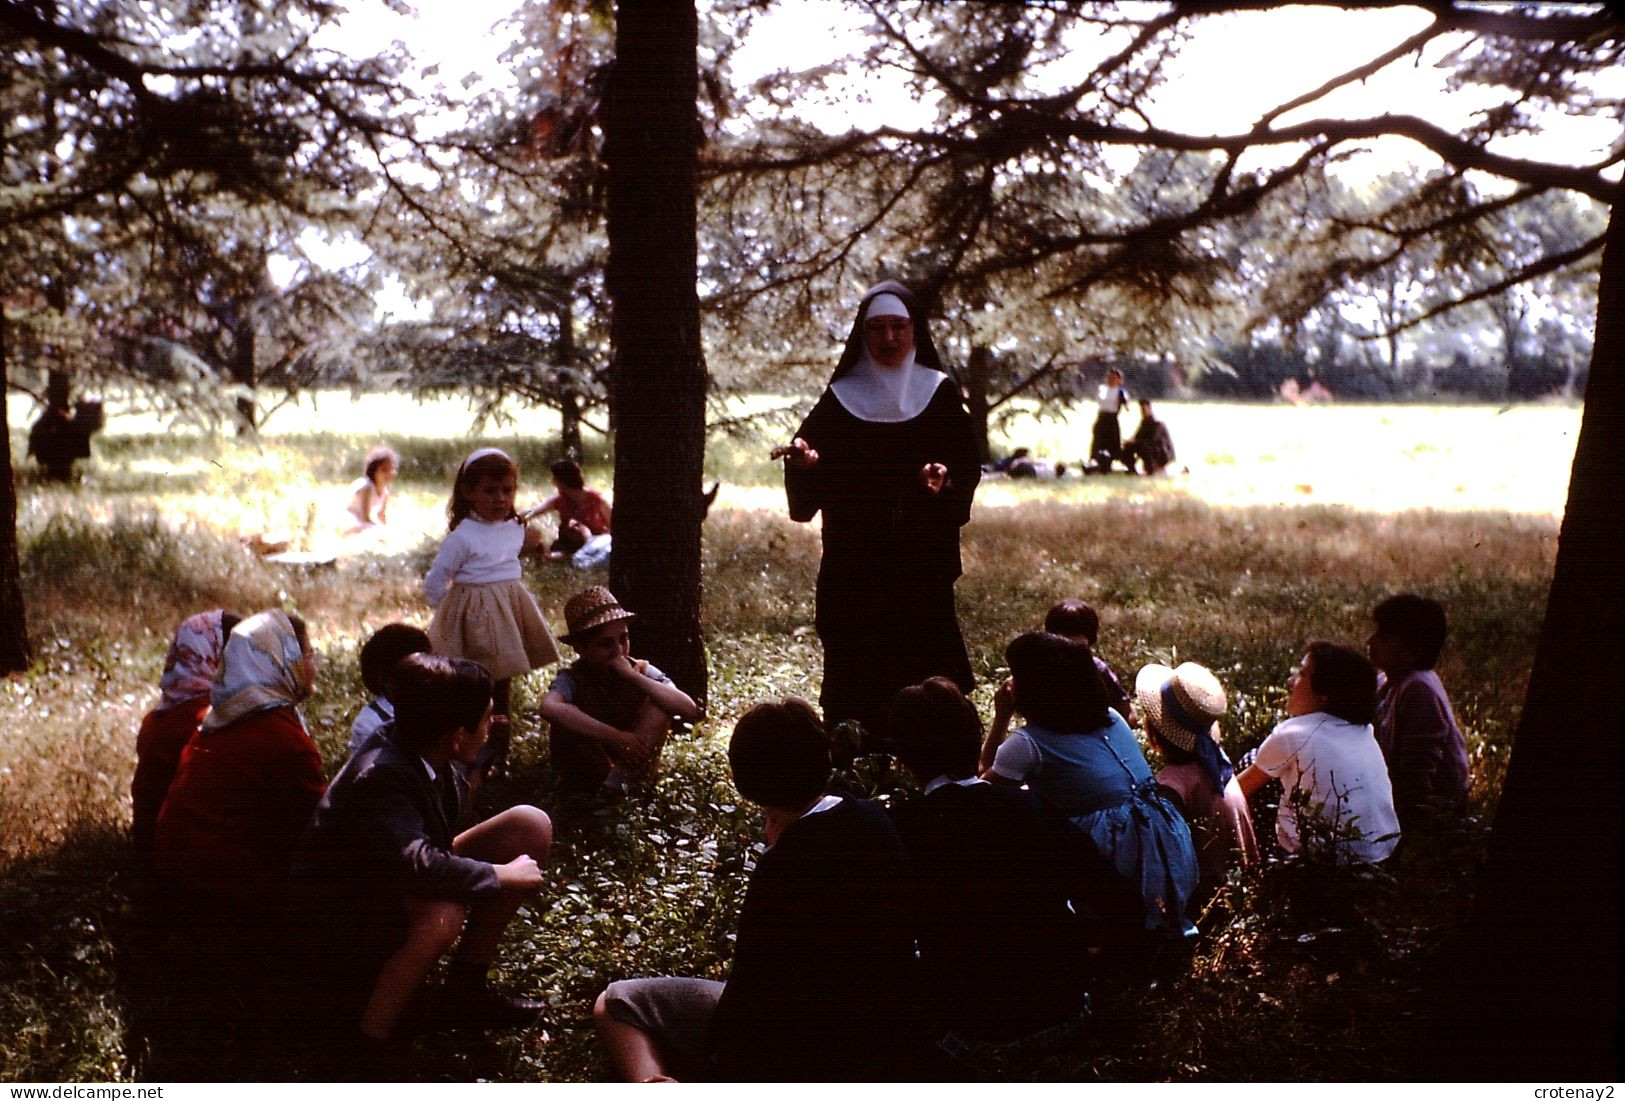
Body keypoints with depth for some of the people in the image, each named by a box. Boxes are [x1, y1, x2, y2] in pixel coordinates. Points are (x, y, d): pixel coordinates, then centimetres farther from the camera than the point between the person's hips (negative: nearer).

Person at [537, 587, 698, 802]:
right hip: (584, 768, -2)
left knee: (660, 704, -19)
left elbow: (689, 710, -25)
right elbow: (549, 708, -43)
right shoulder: (572, 679, -17)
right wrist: (616, 737, -43)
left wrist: (633, 676, -29)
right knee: (566, 718, -28)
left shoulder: (642, 671, -10)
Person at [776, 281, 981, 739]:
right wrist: (804, 460, -21)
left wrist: (947, 478, -20)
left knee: (924, 676, -3)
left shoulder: (941, 395, 6)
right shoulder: (840, 398, 6)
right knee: (856, 680, -2)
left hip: (923, 566, 0)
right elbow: (809, 490, 1)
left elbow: (968, 467, 1)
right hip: (854, 569, 0)